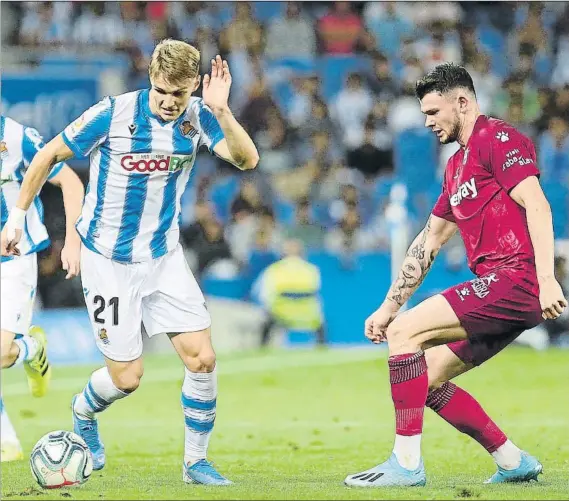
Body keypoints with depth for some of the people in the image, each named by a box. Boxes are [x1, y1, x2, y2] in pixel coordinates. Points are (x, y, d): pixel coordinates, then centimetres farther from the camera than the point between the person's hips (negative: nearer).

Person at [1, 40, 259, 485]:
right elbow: (49, 155, -6)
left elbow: (247, 160, -21)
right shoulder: (113, 113, -18)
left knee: (202, 357, -7)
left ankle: (196, 462, 10)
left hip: (164, 257, 4)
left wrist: (221, 111, -35)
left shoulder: (198, 117, -7)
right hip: (109, 261, -4)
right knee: (127, 376, -2)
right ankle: (83, 414, 33)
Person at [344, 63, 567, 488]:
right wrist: (388, 306, 26)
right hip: (500, 285, 10)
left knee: (405, 332, -16)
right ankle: (514, 463, 14)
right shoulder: (457, 166, 25)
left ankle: (407, 464, -16)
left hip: (515, 278, -10)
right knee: (426, 378, 10)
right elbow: (429, 241, 29)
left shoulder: (498, 138, -4)